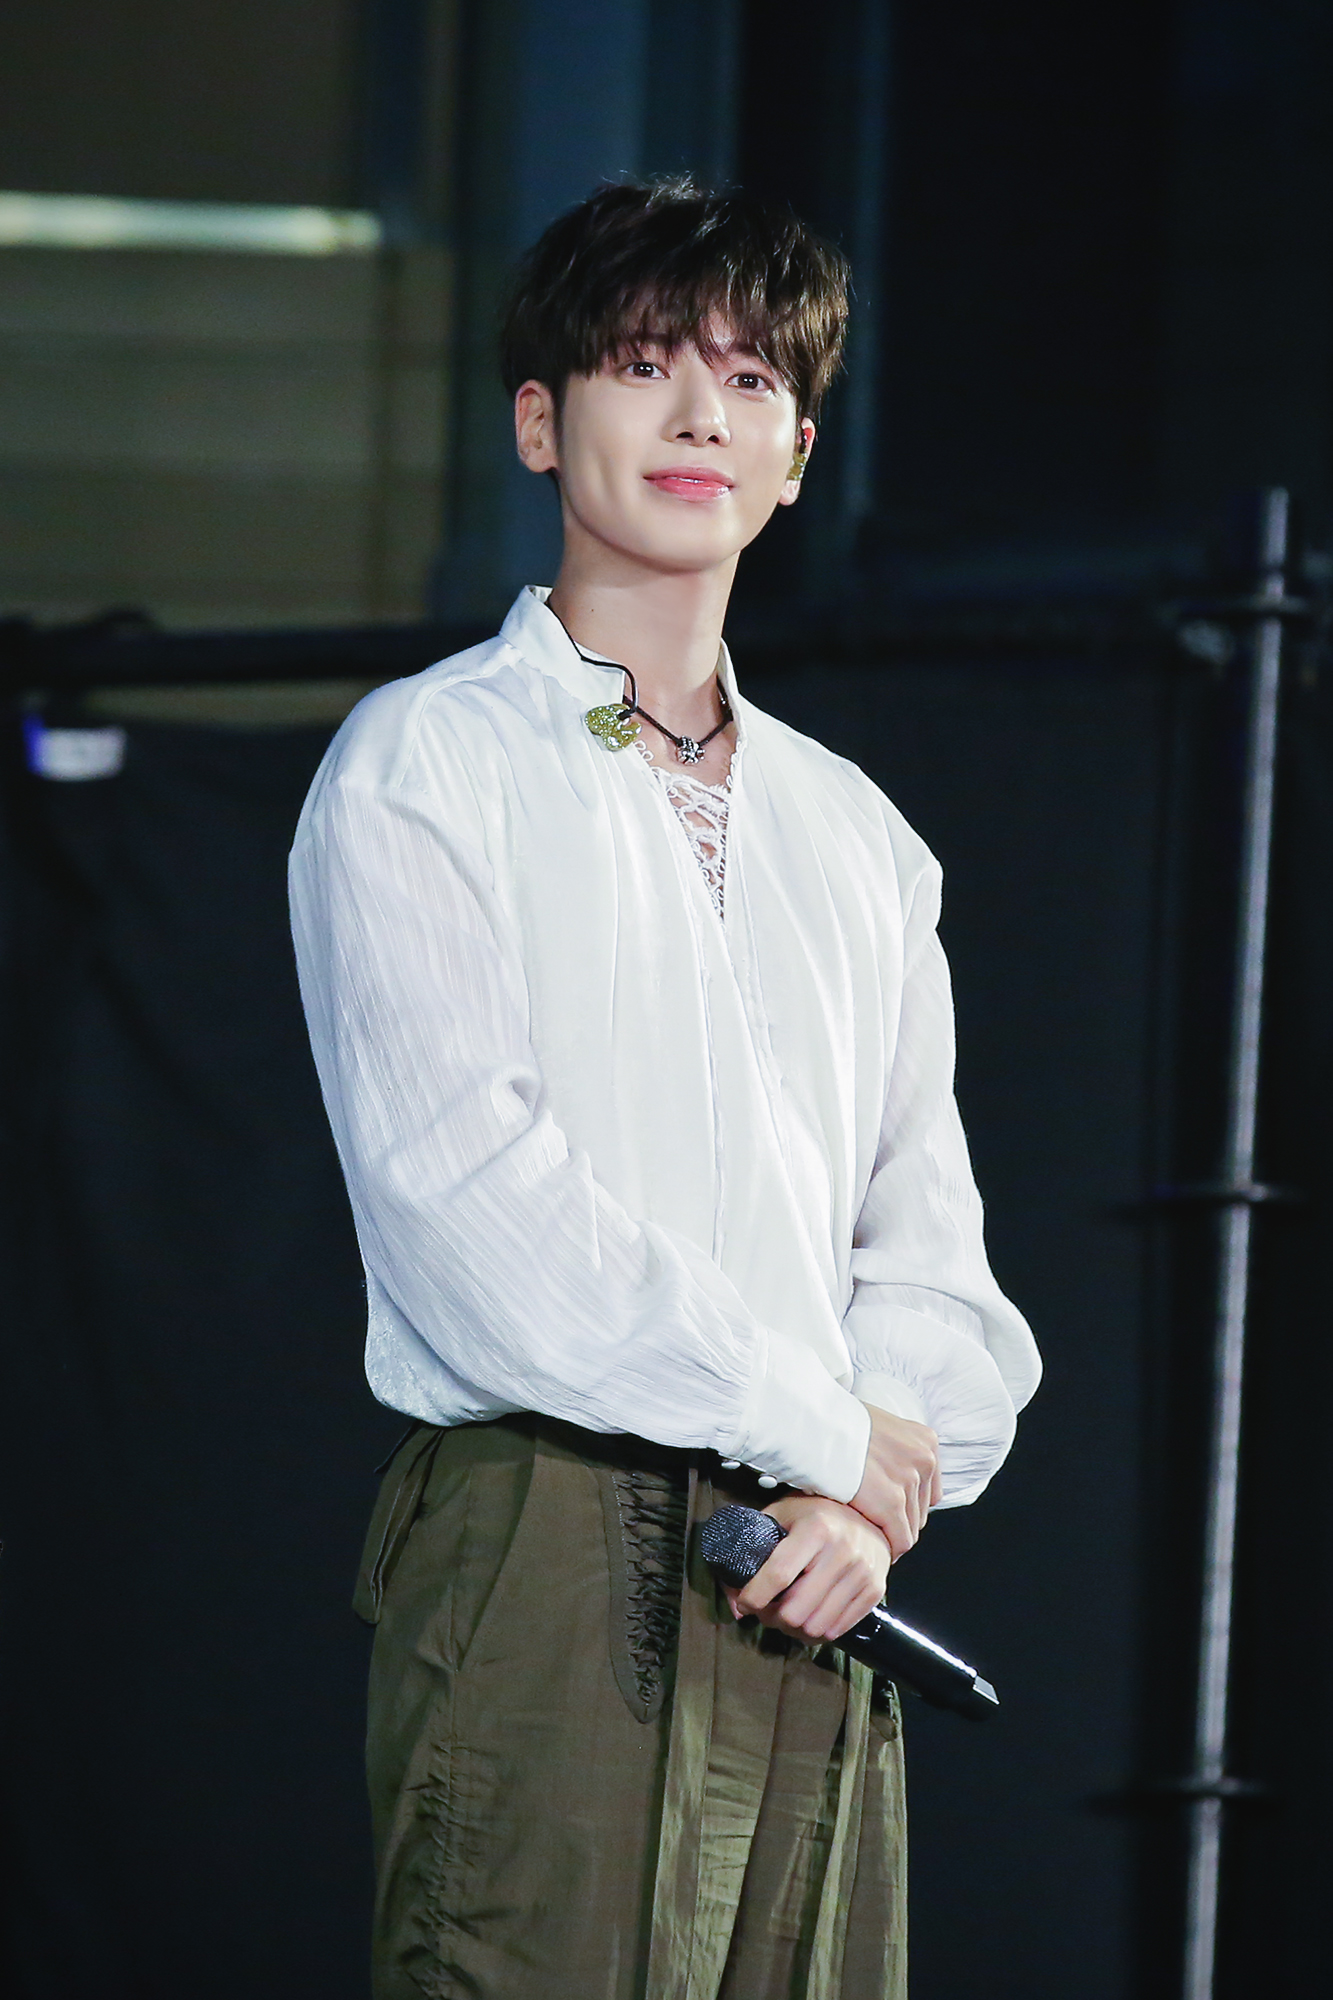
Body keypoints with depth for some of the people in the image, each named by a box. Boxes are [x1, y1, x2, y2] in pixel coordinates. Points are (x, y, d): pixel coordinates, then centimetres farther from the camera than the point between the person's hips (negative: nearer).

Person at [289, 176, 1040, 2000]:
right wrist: (820, 1427, -7)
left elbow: (924, 1232, 16)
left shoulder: (855, 834, 21)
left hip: (810, 1587, 5)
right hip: (542, 1552, -5)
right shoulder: (418, 771, 3)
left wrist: (870, 1503, -4)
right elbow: (466, 1197, -9)